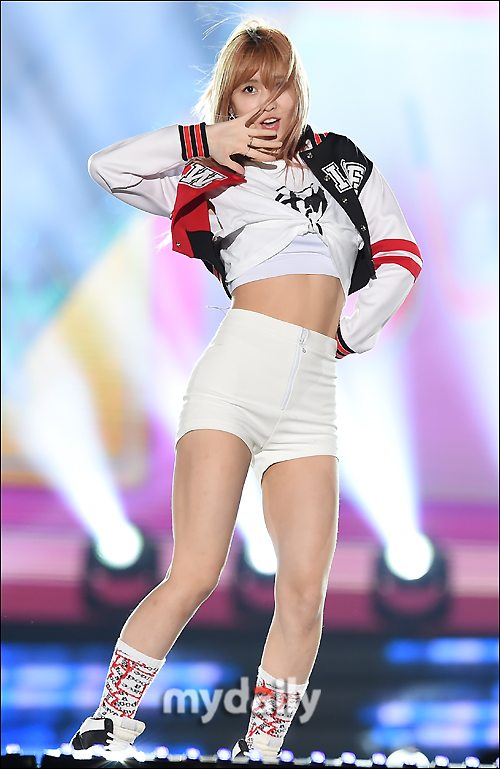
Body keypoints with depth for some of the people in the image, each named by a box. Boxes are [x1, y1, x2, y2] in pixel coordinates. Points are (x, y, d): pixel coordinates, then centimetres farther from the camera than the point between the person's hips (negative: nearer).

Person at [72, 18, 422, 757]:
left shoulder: (343, 161, 21)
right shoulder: (211, 181, 15)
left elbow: (400, 258, 17)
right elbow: (107, 166, 5)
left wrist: (343, 337, 8)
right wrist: (206, 139, 7)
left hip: (313, 392, 3)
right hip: (237, 368, -3)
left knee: (304, 591, -8)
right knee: (194, 575, -14)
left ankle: (260, 751, 1)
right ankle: (107, 731, -3)